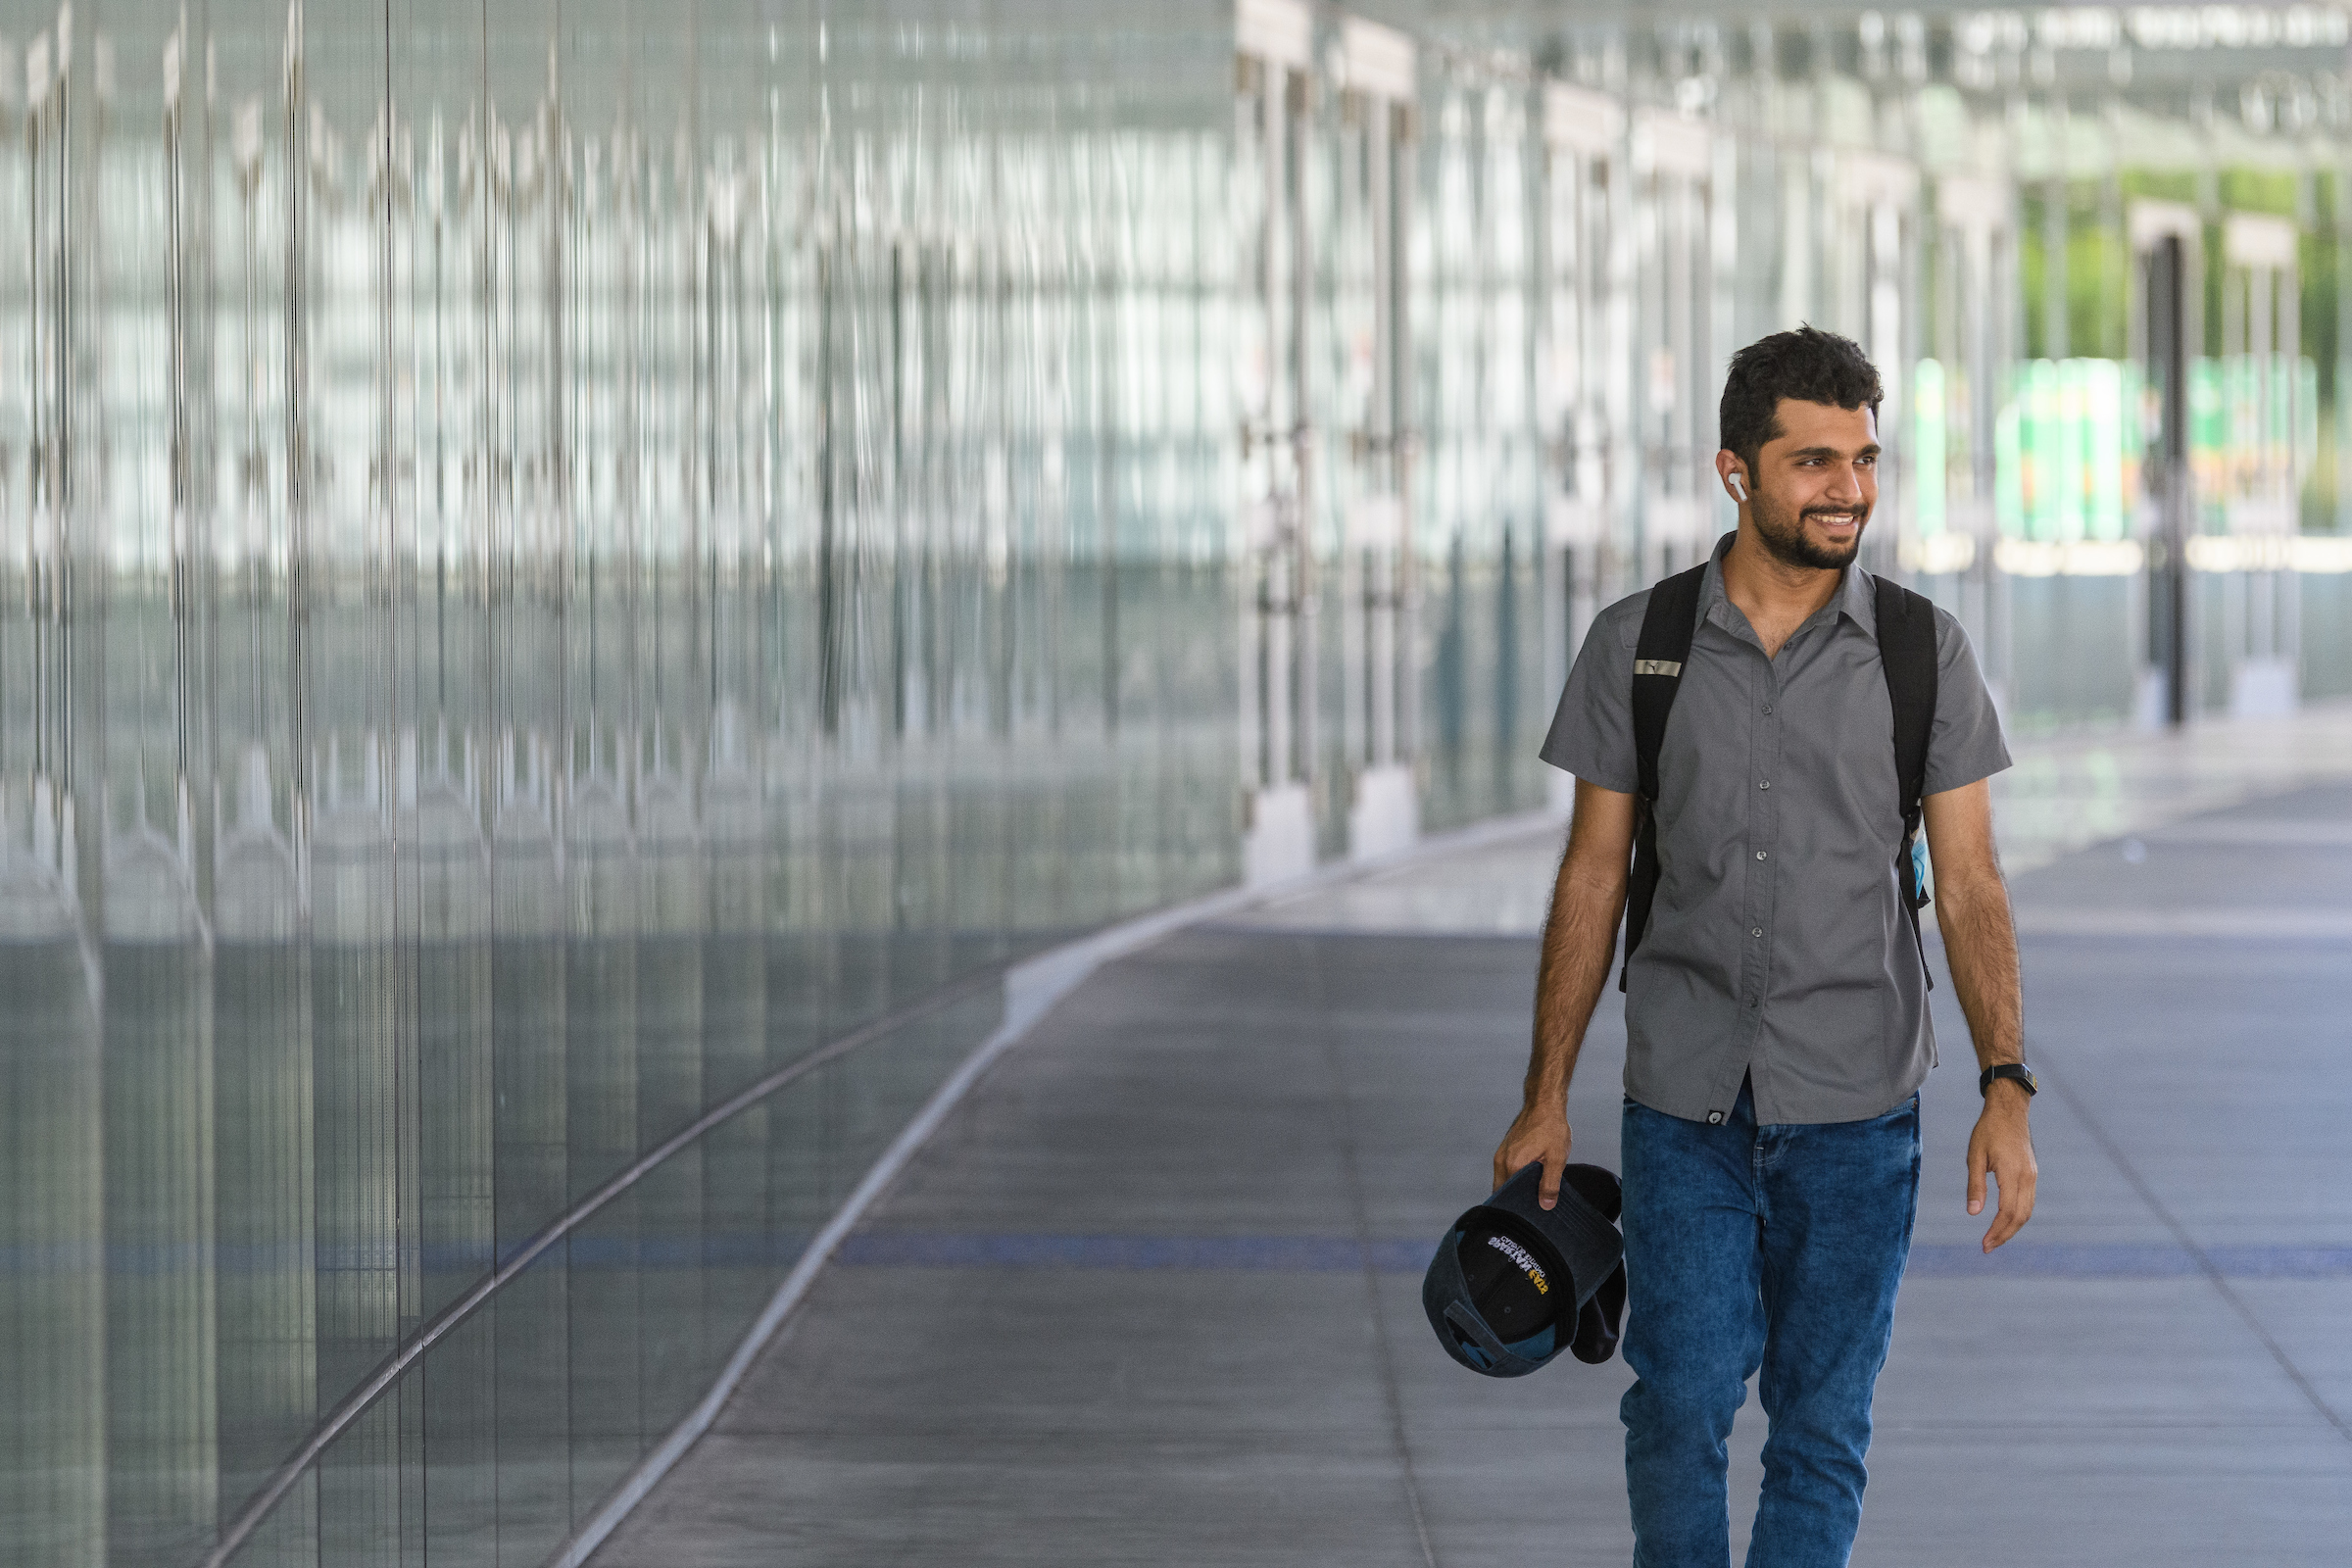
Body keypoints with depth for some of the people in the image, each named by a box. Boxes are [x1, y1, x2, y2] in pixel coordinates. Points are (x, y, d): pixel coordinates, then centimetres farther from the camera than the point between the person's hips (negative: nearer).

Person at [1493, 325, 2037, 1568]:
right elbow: (1592, 879, 5)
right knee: (1682, 1399, -4)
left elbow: (1969, 885, -1)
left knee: (1822, 1423, 4)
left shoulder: (1924, 655, -1)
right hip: (1685, 1096, 0)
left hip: (1854, 1106, 0)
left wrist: (2006, 1089, -12)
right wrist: (1544, 1100, 4)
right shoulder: (1635, 646, 0)